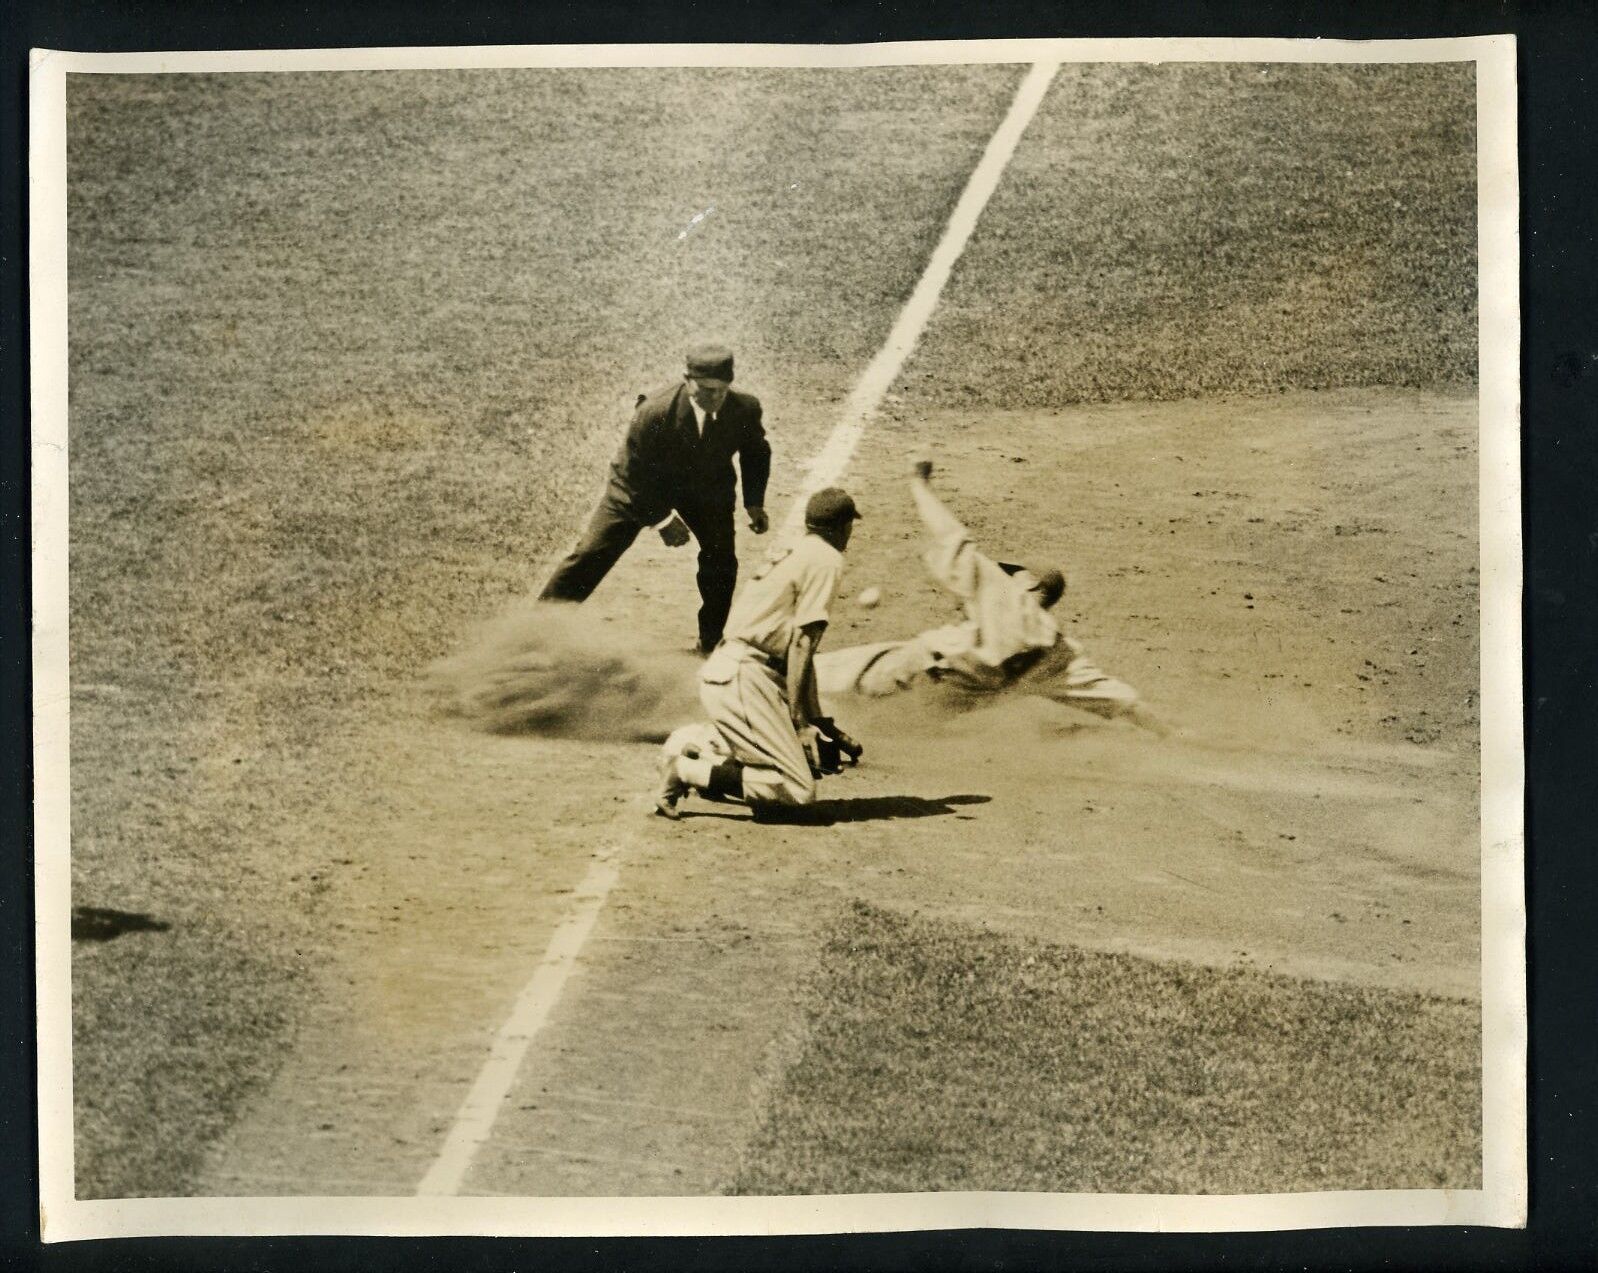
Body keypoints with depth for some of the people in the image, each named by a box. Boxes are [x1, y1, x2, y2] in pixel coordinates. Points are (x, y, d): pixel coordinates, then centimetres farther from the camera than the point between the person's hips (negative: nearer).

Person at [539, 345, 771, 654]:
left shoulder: (746, 408, -25)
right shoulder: (654, 412, -36)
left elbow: (756, 452, -1)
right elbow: (632, 472, -23)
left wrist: (754, 503, -8)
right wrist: (661, 518, -23)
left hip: (706, 486, 3)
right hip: (644, 485, -3)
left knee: (721, 561, -7)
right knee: (592, 553, -4)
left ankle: (711, 643, 15)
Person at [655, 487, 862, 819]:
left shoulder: (792, 554, 23)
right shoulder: (826, 559, -5)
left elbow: (798, 646, 24)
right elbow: (801, 645, -12)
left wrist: (815, 720, 24)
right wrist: (797, 717, -9)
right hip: (742, 678, -10)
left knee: (810, 760, 19)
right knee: (799, 790, -12)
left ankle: (697, 755, 8)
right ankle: (687, 771, -16)